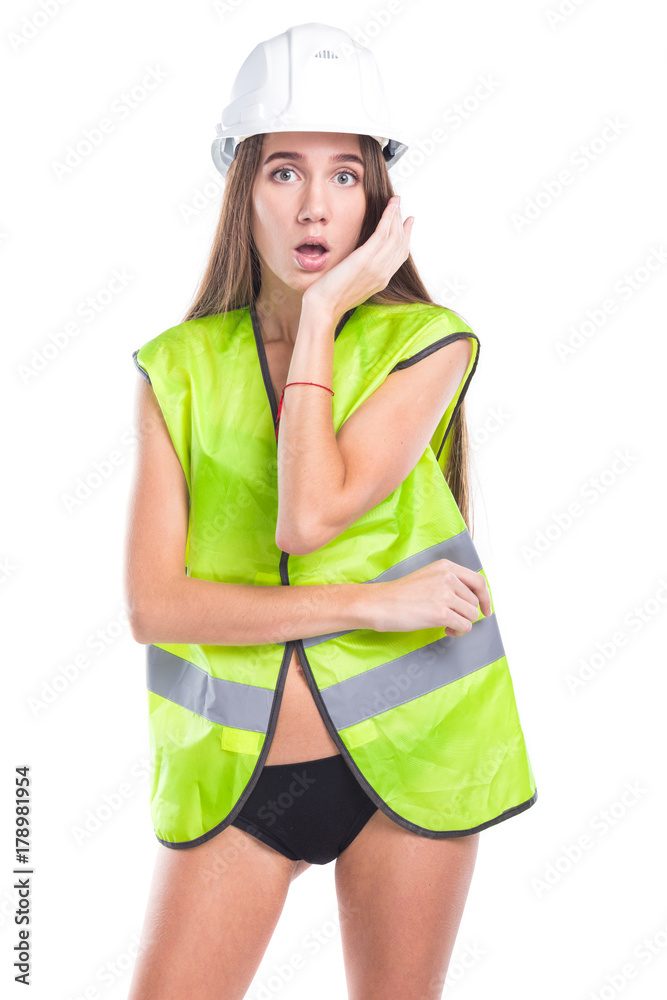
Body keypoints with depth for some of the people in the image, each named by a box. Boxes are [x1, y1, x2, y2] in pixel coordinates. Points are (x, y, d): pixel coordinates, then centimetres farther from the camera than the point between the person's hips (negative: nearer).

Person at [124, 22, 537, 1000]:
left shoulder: (428, 341, -4)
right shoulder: (179, 367, -1)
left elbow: (309, 517, -20)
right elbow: (153, 602, -10)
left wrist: (320, 317, -13)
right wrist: (365, 602, -17)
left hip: (403, 752, 0)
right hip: (231, 764, 1)